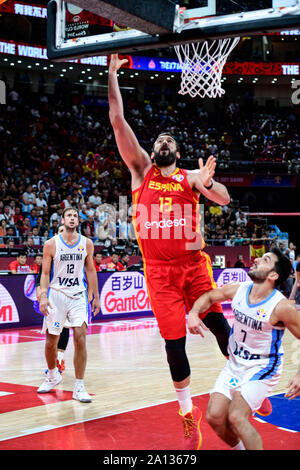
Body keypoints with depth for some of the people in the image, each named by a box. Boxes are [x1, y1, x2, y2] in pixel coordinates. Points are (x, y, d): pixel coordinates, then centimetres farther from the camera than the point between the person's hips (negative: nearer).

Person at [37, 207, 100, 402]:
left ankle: (79, 387, -4)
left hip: (78, 296, 1)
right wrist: (43, 295, -13)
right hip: (56, 295, -1)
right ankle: (52, 375, 35)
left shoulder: (87, 243, 3)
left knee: (80, 339, -11)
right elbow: (45, 273, -1)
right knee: (51, 341, 7)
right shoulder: (51, 244, -3)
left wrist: (96, 296, 11)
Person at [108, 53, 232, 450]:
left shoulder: (191, 177, 9)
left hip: (194, 264, 0)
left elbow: (224, 200, -6)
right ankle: (188, 416, 13)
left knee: (220, 326, -1)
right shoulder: (141, 169, 8)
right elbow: (117, 120, 1)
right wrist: (112, 74, -3)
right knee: (174, 342, 0)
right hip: (159, 270, 0)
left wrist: (207, 183, -26)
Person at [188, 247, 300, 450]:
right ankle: (240, 448, 26)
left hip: (263, 368, -6)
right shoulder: (238, 290, -7)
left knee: (236, 417, -20)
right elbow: (209, 296, 11)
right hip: (235, 365, 6)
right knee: (214, 416, 1)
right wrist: (194, 313, -9)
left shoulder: (282, 307, -23)